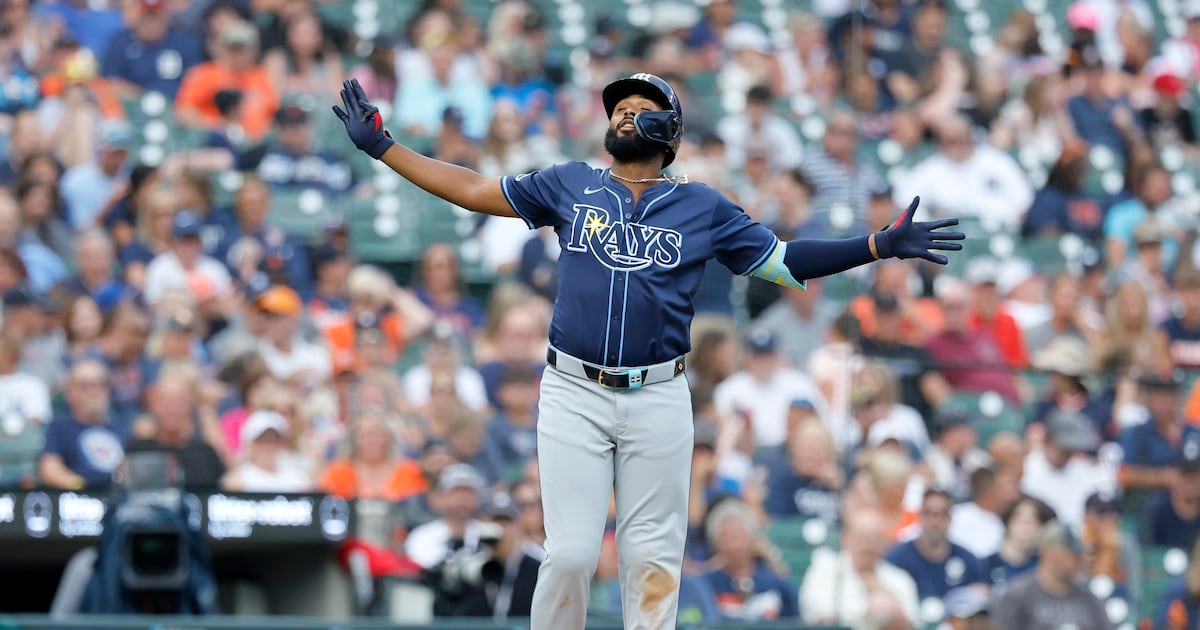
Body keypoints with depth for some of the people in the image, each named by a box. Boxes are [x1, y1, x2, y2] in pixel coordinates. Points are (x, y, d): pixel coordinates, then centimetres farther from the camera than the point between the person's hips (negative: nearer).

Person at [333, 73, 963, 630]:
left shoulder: (704, 209, 11)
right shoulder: (569, 186, 11)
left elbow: (785, 260, 12)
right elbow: (473, 189, 14)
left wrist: (883, 244, 2)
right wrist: (380, 146, 9)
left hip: (658, 400, 1)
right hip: (573, 395, -1)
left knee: (653, 558, 1)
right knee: (570, 552, -7)